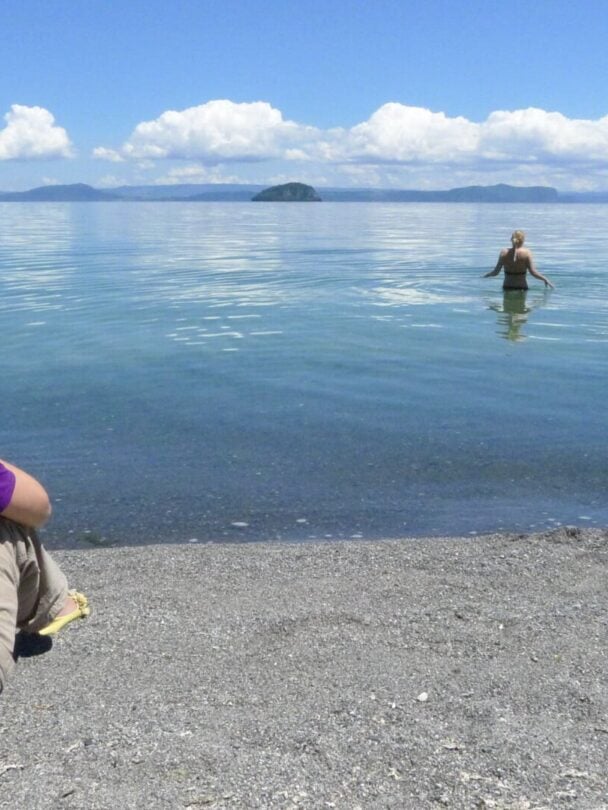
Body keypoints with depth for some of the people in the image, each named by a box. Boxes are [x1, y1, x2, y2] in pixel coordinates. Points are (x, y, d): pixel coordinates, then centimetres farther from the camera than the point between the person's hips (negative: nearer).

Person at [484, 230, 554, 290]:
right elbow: (533, 272, -11)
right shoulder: (526, 253, -6)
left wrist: (486, 275, 20)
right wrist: (545, 280, 1)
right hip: (521, 287, -2)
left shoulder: (504, 253, -1)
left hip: (507, 287, 2)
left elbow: (496, 272, 1)